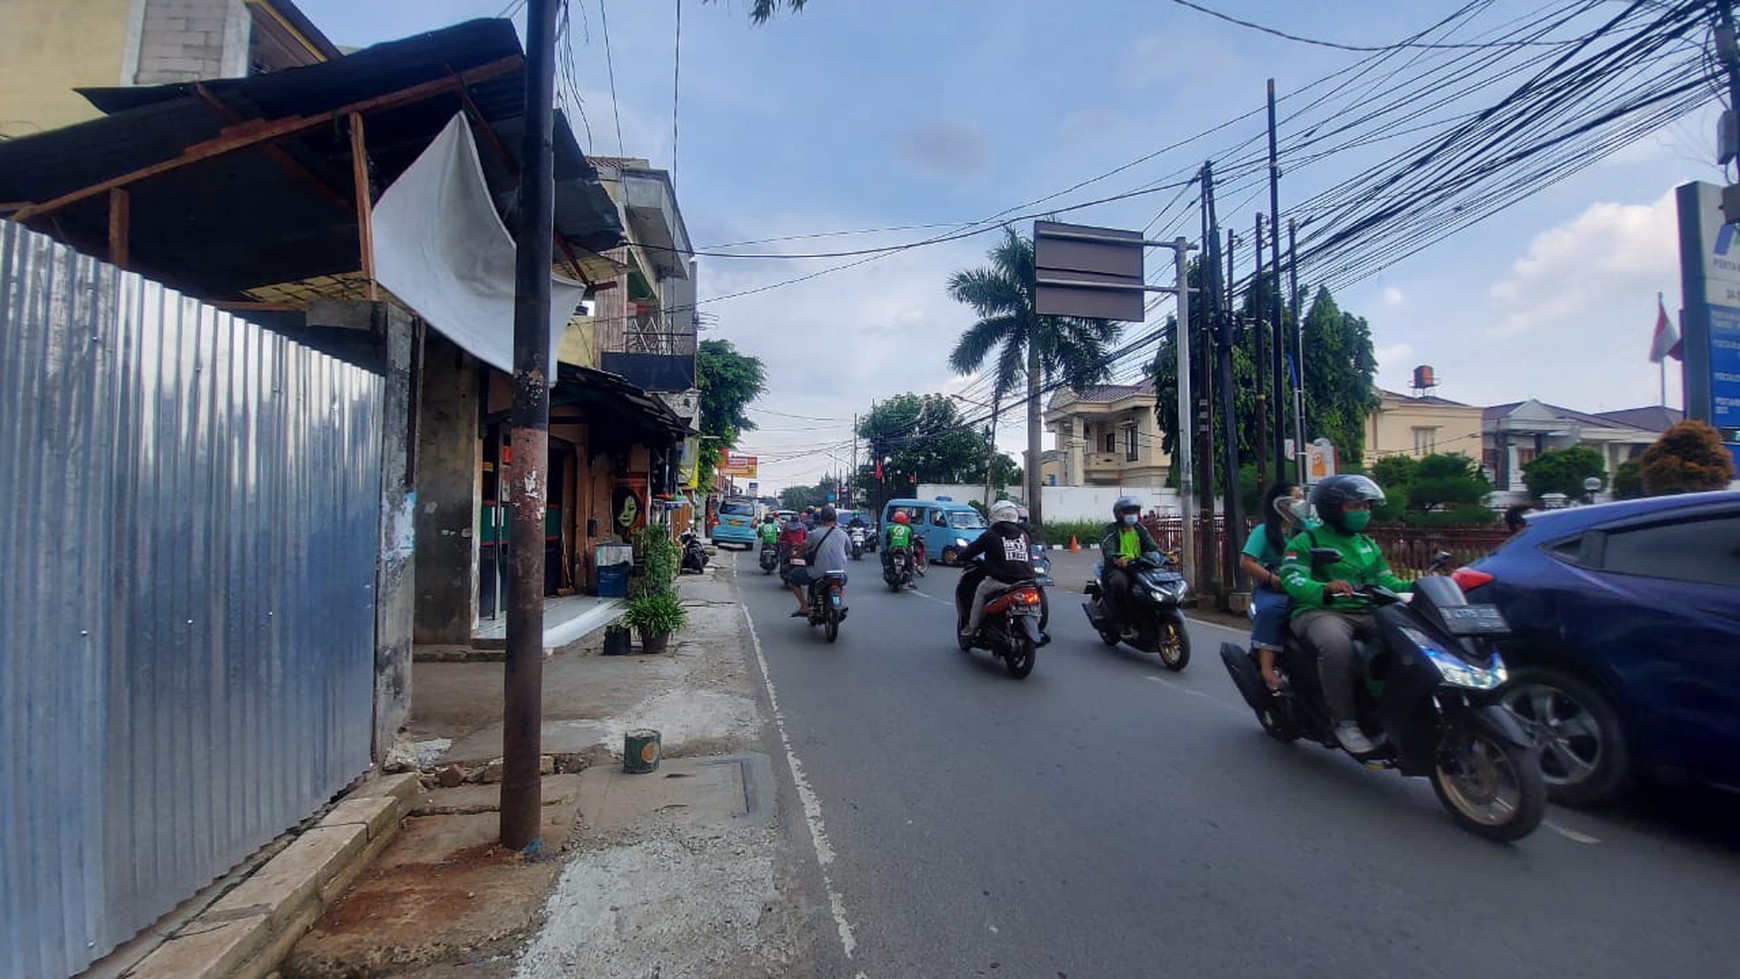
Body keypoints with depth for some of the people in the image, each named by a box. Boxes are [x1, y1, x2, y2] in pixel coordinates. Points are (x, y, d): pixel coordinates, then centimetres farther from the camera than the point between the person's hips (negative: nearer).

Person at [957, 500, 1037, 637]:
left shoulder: (991, 534, 3)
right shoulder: (1024, 535, 16)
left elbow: (973, 548, 9)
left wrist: (962, 558, 28)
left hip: (1001, 581, -4)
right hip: (1026, 582, 4)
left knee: (981, 591, 19)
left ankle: (972, 627, 18)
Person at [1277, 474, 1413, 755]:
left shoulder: (1368, 544, 25)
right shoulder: (1306, 541, 1)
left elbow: (1385, 580, 21)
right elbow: (1293, 579, -14)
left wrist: (1415, 587, 0)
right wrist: (1326, 588, -34)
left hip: (1366, 612, 7)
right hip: (1320, 611, -7)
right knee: (1337, 644, -38)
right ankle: (1345, 721, -26)